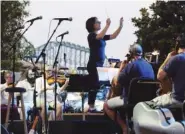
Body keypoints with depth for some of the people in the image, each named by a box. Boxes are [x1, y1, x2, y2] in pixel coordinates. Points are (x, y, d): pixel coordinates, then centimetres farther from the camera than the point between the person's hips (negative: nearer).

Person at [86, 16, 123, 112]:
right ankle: (91, 107, -5)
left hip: (100, 64, 8)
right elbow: (100, 36, -29)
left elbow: (113, 36, 13)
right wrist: (107, 25, -29)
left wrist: (120, 26, 3)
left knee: (98, 85, 9)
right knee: (94, 85, -9)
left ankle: (92, 106, 14)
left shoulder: (102, 36, 15)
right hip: (93, 64, -8)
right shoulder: (91, 36, -8)